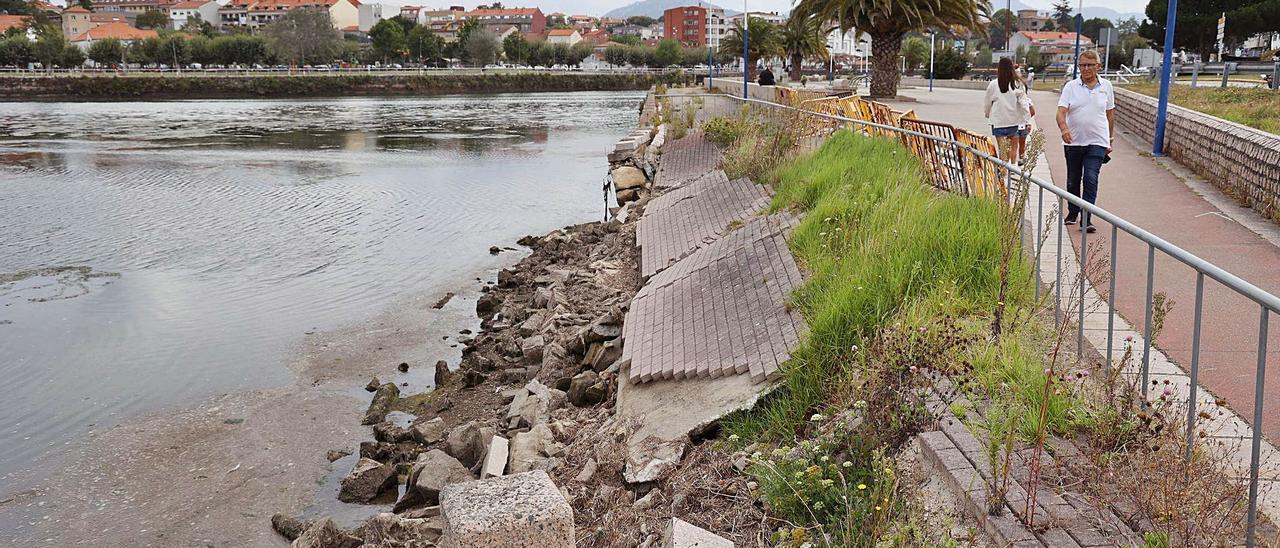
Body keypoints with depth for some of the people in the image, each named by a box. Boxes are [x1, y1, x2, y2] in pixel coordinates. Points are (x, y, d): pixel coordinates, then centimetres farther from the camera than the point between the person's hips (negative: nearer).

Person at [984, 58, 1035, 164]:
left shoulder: (993, 84, -8)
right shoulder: (1018, 84, -5)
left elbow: (987, 103, 3)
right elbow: (1024, 104, -3)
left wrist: (987, 114, 23)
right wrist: (1028, 121, 3)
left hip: (999, 122, -1)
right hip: (1015, 121, 1)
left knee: (1003, 149, 2)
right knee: (1014, 147, 15)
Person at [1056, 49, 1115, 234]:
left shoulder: (1106, 86, 5)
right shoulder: (1071, 87, 0)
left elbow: (1110, 113, 15)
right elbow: (1061, 111, -12)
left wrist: (1111, 138, 17)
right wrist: (1064, 128, -32)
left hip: (1097, 142, -1)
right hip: (1073, 142, 1)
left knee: (1091, 179, -12)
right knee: (1073, 180, 13)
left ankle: (1086, 219, -12)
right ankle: (1073, 212, 32)